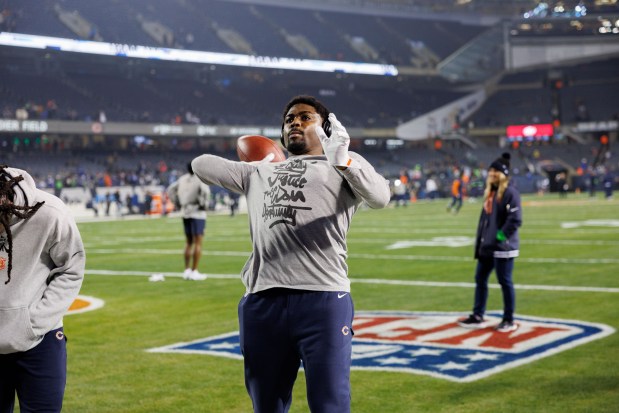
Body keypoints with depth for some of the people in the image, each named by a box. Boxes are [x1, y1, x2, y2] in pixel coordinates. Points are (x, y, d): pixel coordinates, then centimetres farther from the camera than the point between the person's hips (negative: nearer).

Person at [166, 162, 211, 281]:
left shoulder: (183, 179, 8)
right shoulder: (200, 178, -12)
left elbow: (170, 190, 14)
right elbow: (205, 191, -29)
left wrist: (178, 204, 13)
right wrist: (203, 204, -15)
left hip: (185, 213, 7)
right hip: (197, 213, -6)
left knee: (188, 242, 14)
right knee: (198, 242, -3)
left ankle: (187, 270, 15)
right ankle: (194, 271, -6)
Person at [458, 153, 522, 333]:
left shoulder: (510, 192, -14)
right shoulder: (490, 192, 14)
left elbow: (515, 219, -20)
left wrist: (500, 236, -19)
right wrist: (481, 240, 13)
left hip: (503, 247, -9)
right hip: (487, 246, 9)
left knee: (505, 282, -1)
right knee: (480, 279, 12)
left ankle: (509, 321, 10)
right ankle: (477, 317, 21)